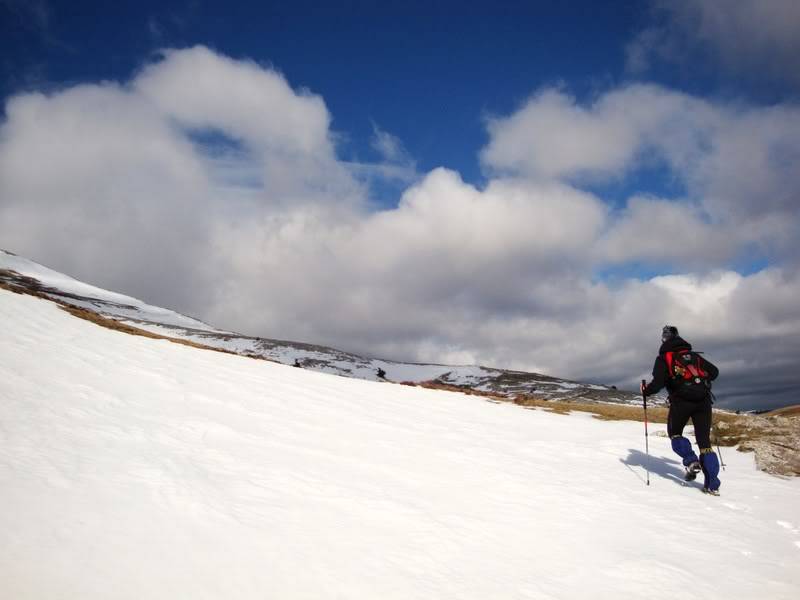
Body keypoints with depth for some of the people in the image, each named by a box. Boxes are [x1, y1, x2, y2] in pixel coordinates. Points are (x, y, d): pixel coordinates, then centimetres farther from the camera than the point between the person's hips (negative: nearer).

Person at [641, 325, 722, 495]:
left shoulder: (663, 357, 6)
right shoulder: (694, 355, 20)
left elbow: (658, 383, -6)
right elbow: (714, 372, 24)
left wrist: (645, 390, 13)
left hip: (681, 401, -3)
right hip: (703, 401, 4)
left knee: (674, 432, 20)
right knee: (704, 441, 7)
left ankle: (691, 461, -4)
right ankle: (712, 484, -1)